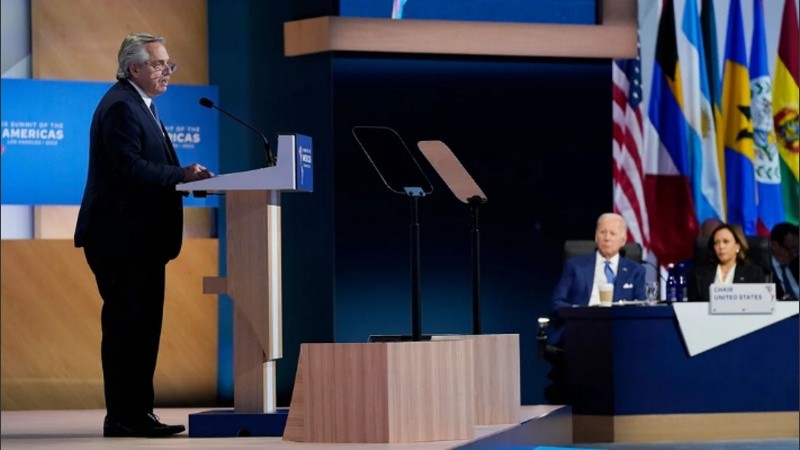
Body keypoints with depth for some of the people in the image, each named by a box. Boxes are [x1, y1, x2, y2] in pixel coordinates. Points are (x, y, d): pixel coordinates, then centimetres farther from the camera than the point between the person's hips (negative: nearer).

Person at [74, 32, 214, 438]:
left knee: (143, 326, 11)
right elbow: (128, 168, -24)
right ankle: (122, 417, -5)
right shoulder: (120, 106, -13)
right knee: (124, 325, -8)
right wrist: (181, 175, -21)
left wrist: (184, 177, 5)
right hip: (122, 237, -11)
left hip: (141, 238, 11)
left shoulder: (138, 105, 20)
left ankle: (138, 413, 15)